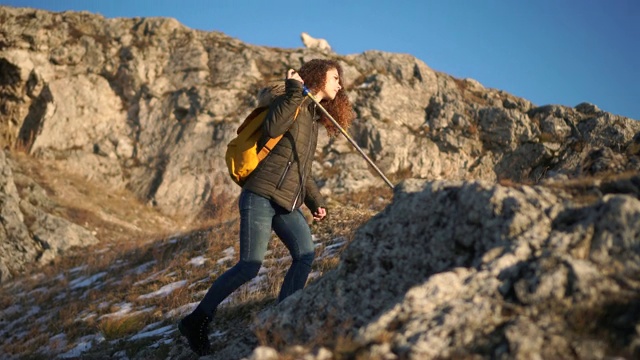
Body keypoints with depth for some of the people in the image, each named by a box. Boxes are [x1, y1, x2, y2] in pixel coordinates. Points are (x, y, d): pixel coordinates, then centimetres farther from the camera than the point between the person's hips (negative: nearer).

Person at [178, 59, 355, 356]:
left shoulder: (312, 117, 22)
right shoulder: (290, 100, -2)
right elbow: (272, 128, -25)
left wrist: (315, 201, 20)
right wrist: (294, 93, -24)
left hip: (287, 204, 8)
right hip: (261, 196, -8)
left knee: (305, 255, -12)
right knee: (250, 266, -10)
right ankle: (196, 322, 3)